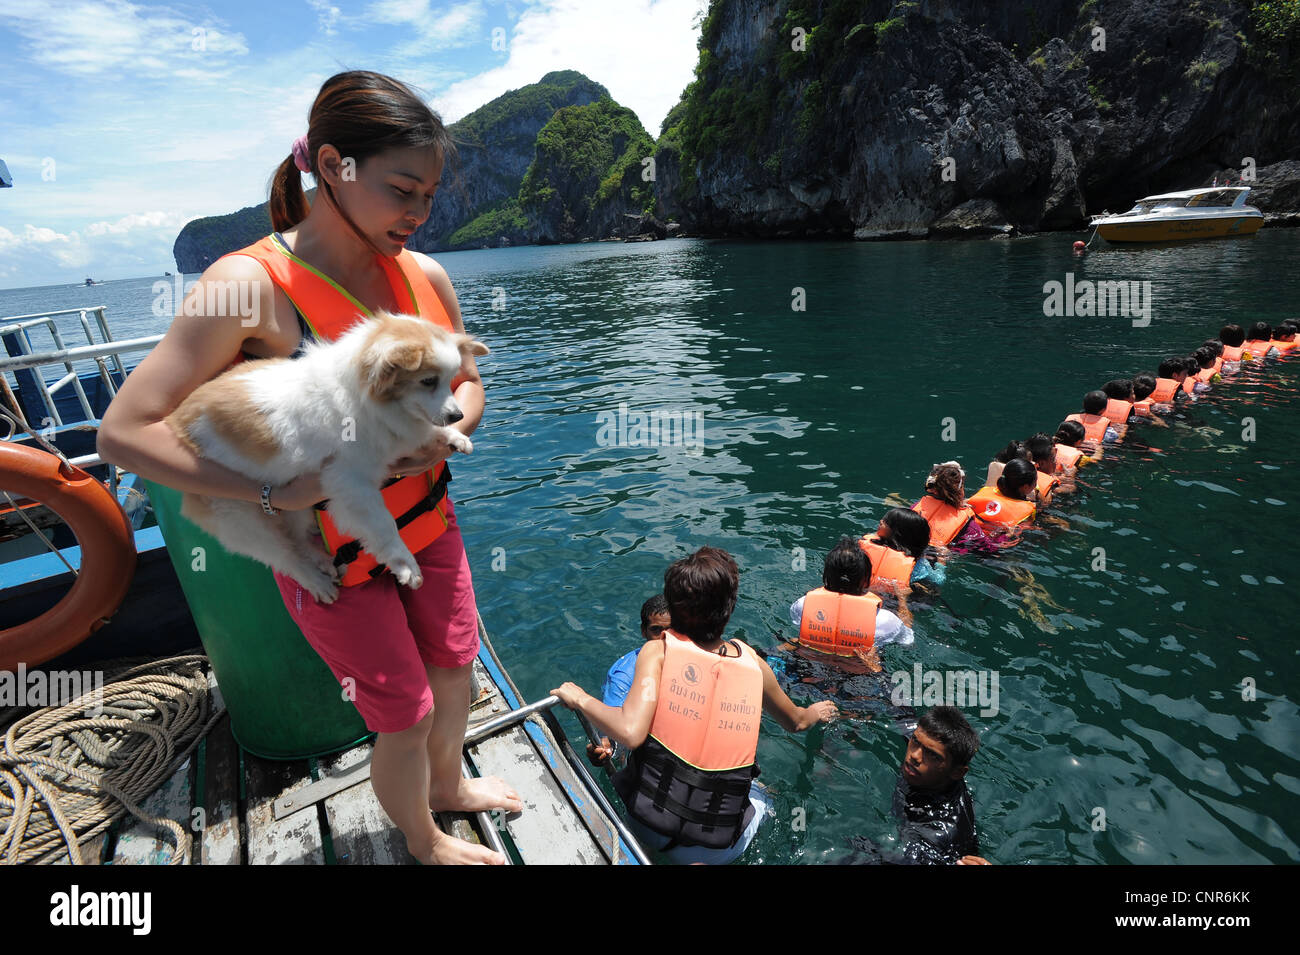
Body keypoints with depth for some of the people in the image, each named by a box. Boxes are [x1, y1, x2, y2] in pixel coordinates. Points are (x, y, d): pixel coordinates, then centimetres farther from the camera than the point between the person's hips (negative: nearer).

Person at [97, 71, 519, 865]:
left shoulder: (425, 275, -4)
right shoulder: (250, 283, -20)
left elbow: (467, 382, 8)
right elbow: (123, 432, -18)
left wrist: (445, 432, -13)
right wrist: (275, 492, -27)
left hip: (428, 525, 6)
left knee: (455, 667, 22)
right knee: (405, 717, 11)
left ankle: (447, 784, 56)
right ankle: (425, 845, 45)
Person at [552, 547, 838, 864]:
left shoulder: (658, 651, -12)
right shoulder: (753, 663, -3)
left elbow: (630, 732, -25)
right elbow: (796, 722, 16)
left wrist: (581, 699, -9)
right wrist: (816, 712, 38)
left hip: (647, 829, 3)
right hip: (716, 849, -2)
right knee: (759, 805, 33)